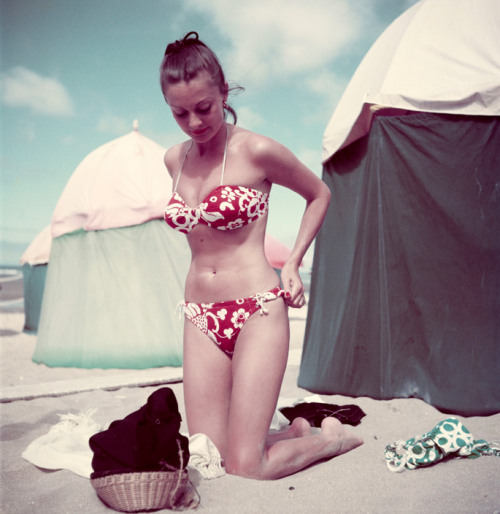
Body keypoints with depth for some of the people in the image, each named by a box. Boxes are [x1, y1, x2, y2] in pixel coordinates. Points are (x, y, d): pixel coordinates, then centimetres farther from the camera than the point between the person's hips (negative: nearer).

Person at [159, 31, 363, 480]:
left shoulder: (257, 151, -8)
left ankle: (331, 437, 20)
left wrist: (293, 264, 0)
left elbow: (320, 194, 8)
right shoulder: (174, 159, 8)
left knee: (244, 468, -7)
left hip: (257, 311, -5)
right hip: (200, 317, 6)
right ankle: (295, 431, 28)